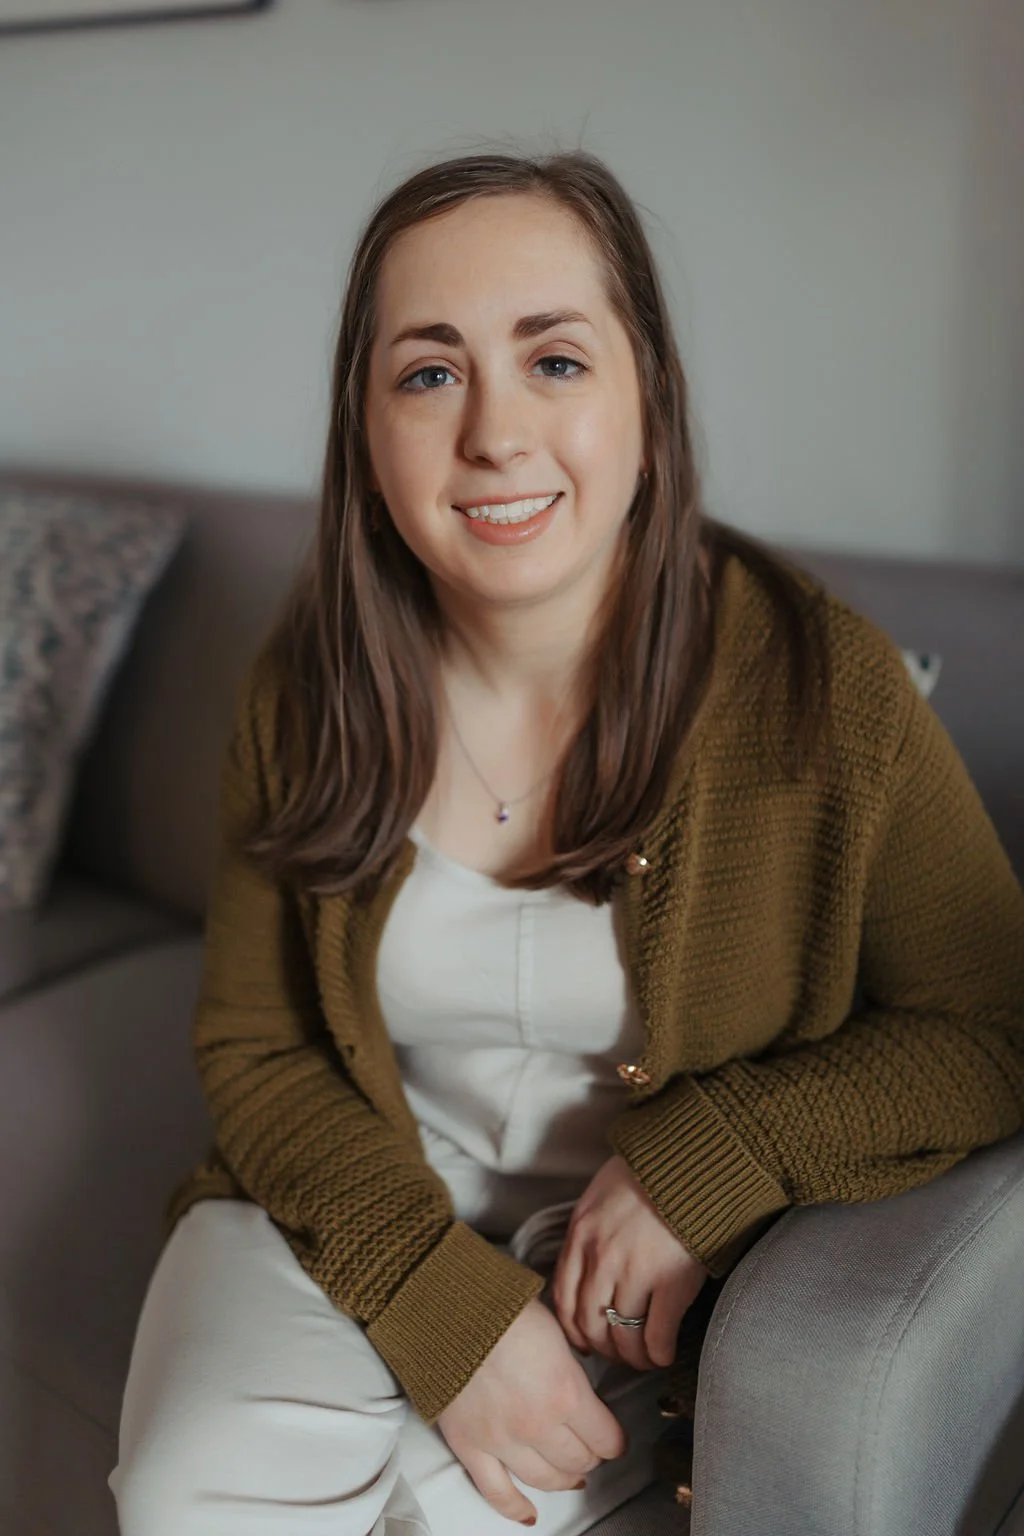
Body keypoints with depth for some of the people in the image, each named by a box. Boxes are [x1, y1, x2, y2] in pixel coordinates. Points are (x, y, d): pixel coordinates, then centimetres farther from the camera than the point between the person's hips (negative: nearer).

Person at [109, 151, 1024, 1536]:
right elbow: (251, 1039, -3)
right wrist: (444, 1300, -17)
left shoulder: (824, 687, -17)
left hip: (635, 1270, -1)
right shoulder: (307, 699, -9)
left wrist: (712, 1155, -20)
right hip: (355, 1210, 2)